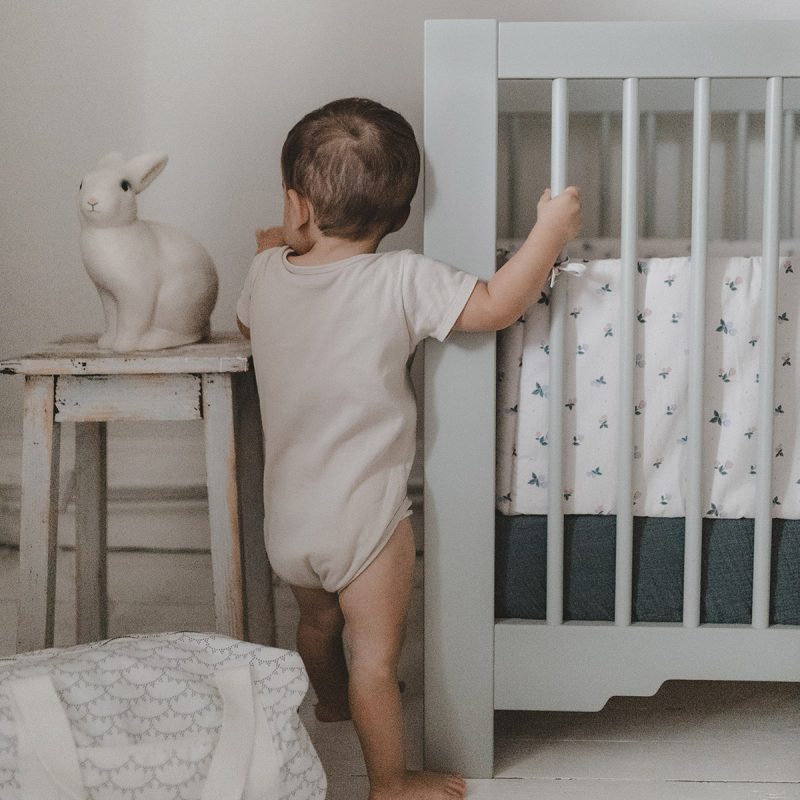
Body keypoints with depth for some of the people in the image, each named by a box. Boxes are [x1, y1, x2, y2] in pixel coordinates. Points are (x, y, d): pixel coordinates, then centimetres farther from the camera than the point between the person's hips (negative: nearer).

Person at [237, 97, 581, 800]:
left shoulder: (267, 276, -2)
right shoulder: (401, 282, -20)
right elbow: (496, 307, -20)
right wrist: (550, 232, -9)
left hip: (287, 517, 7)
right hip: (364, 518, -6)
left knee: (318, 620, 32)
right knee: (377, 657, 7)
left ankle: (330, 700, 58)